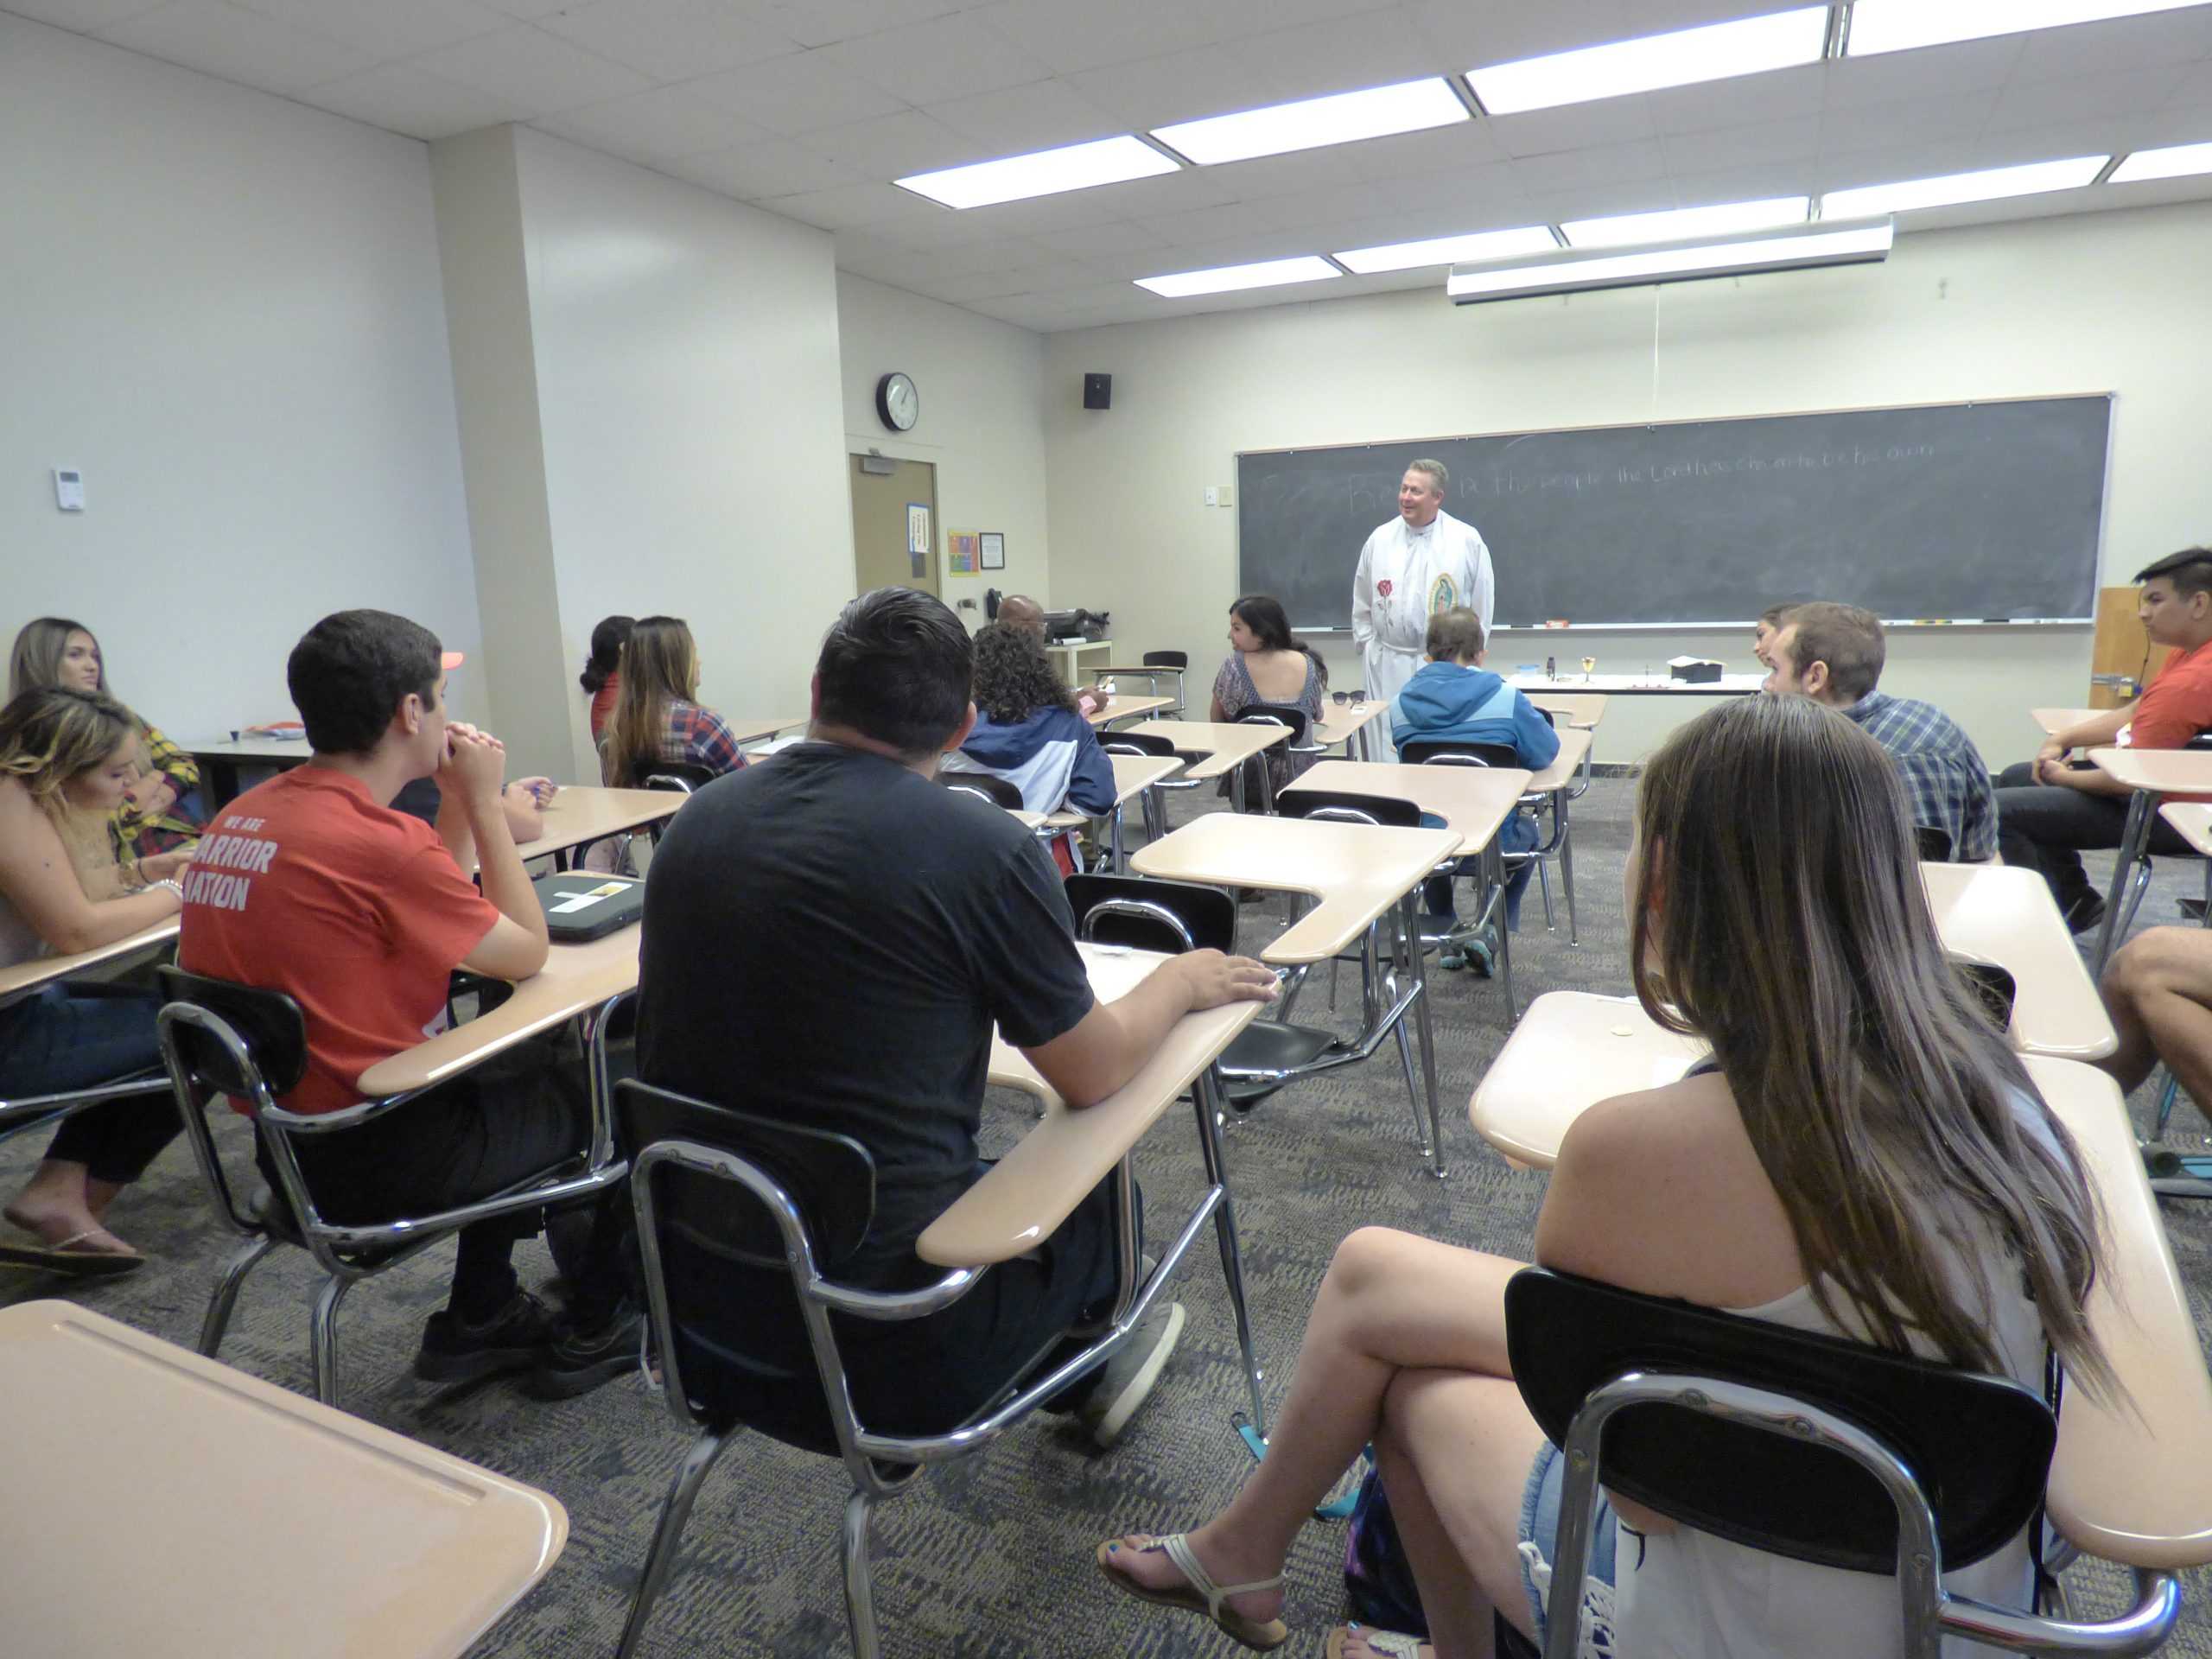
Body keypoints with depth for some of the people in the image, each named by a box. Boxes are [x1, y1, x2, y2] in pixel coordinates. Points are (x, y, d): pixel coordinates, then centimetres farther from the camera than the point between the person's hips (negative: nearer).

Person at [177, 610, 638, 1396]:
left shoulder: (242, 816, 2)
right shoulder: (376, 839, -26)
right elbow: (527, 953, -12)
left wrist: (456, 803, 4)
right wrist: (483, 802, -8)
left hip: (282, 1138, 9)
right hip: (374, 1160, -9)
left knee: (532, 1067, 28)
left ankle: (479, 1317, 34)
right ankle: (594, 1330, 26)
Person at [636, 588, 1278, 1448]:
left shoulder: (695, 820, -2)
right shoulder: (983, 845, -18)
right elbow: (1091, 1075, -7)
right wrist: (1182, 981, 12)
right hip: (888, 1343, -5)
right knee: (1098, 1193, 20)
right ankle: (1083, 1365, 48)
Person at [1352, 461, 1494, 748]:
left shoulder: (1467, 541, -3)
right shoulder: (1379, 539, 4)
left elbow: (1482, 603, 3)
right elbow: (1362, 604, 11)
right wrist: (1368, 649, 8)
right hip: (1389, 667, 2)